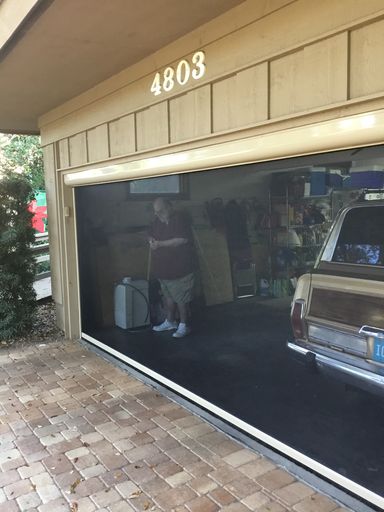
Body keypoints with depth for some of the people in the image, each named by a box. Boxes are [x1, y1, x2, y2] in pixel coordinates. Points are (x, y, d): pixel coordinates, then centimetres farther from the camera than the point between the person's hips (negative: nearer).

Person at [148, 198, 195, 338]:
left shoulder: (180, 220, -15)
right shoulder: (157, 221, 8)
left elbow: (182, 240, -25)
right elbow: (151, 234, 21)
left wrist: (160, 244, -24)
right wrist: (152, 240, -4)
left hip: (180, 267, -8)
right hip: (163, 268, 8)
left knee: (181, 298, -1)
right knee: (168, 296, 18)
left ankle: (184, 325, 12)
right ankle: (170, 322, 31)